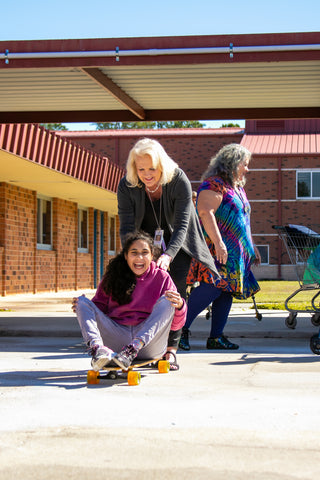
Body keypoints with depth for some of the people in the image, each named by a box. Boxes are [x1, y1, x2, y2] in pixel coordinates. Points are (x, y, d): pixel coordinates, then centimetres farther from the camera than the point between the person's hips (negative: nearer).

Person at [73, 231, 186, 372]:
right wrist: (82, 306, -6)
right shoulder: (113, 276, 9)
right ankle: (97, 348, -41)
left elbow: (176, 324, 2)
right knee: (82, 302, -10)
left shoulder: (162, 278, 6)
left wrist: (179, 306, -20)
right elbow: (100, 306, 15)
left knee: (166, 301, -22)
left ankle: (133, 349, -41)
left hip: (149, 342, -1)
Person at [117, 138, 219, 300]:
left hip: (177, 240, -1)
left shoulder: (179, 180, -28)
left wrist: (168, 255, -44)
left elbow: (181, 225, -29)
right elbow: (126, 228, -19)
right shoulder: (126, 186, -21)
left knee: (178, 287, -9)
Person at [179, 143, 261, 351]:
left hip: (234, 253, 10)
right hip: (215, 250, -10)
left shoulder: (238, 188, 22)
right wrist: (218, 243, -27)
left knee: (226, 292, 5)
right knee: (212, 288, -20)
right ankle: (181, 327, -13)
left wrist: (252, 248, 29)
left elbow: (243, 221, 30)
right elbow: (205, 212, -21)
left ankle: (216, 337, 8)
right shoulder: (215, 184, -8)